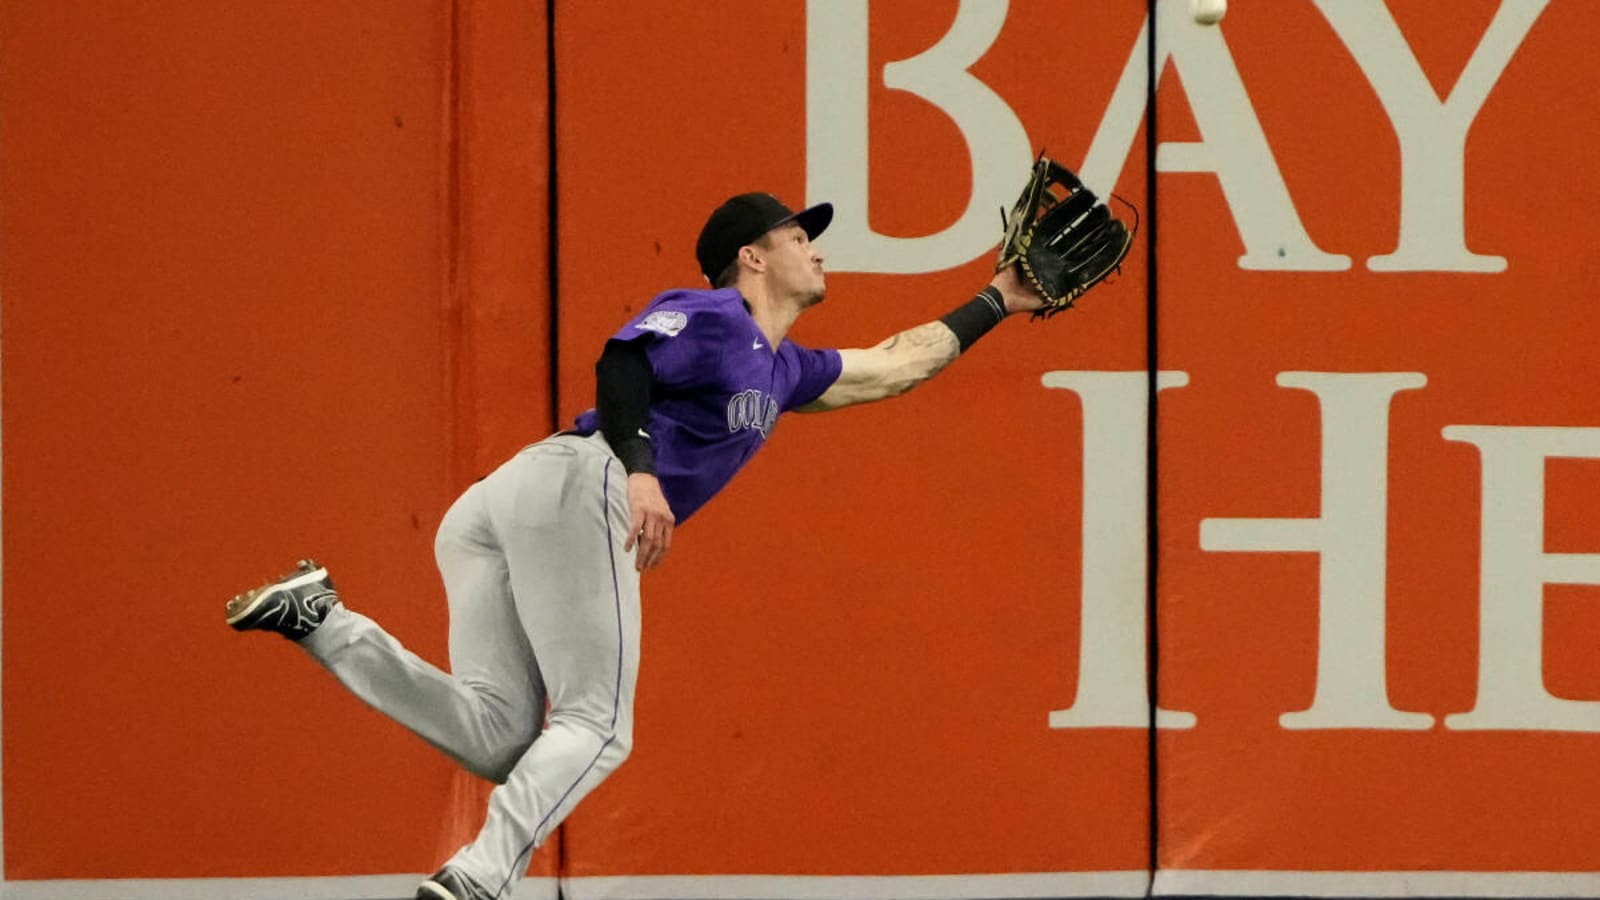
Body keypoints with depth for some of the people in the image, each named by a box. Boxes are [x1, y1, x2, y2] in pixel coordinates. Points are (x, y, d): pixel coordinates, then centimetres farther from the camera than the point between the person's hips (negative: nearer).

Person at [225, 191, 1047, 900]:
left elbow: (893, 366, 45)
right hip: (577, 484, -9)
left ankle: (319, 619, -11)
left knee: (495, 739, -2)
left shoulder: (781, 371, 33)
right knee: (596, 727, -8)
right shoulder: (712, 317, 4)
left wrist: (996, 303, 51)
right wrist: (642, 469, -28)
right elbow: (622, 360, -13)